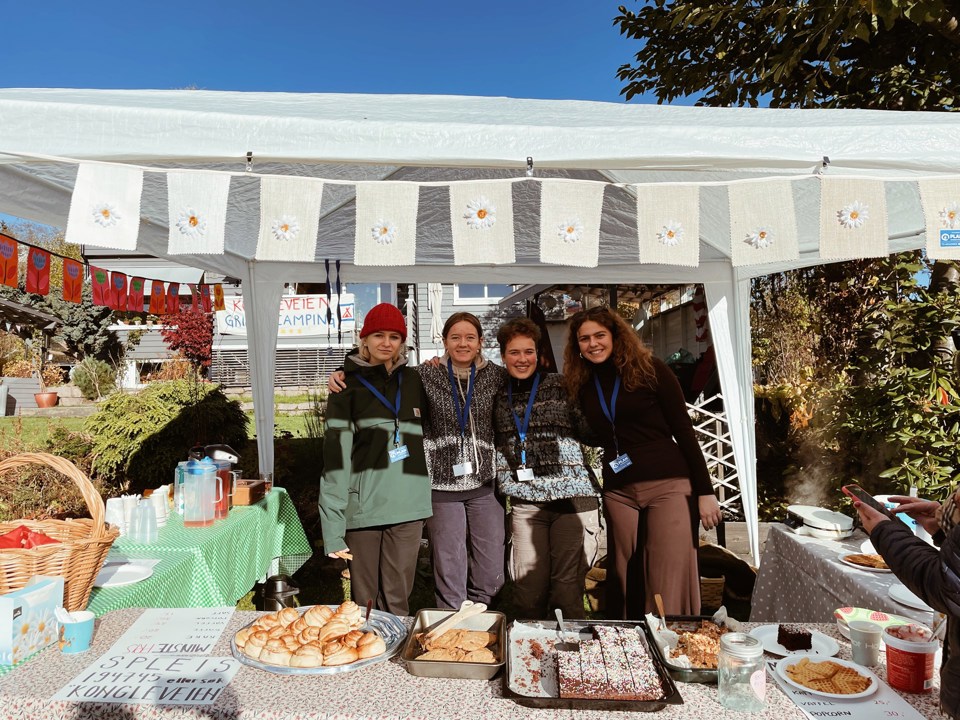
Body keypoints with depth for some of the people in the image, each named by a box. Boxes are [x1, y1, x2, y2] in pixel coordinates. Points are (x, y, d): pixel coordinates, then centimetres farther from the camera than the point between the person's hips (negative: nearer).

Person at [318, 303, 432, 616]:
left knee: (397, 600, 5)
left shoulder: (413, 381, 10)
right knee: (365, 601, 8)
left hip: (408, 506, 2)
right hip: (363, 508, -2)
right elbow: (335, 455, -5)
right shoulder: (348, 386, 0)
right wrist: (333, 528, -9)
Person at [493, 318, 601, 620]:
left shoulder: (561, 386, 3)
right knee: (528, 585, 2)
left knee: (567, 585, 1)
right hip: (525, 501, 2)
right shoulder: (499, 396, 11)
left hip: (572, 496, -2)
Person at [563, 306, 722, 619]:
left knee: (670, 586, -6)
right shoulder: (583, 386, 10)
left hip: (669, 486, -4)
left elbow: (683, 429, -3)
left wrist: (705, 490, -6)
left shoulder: (649, 369, -2)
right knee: (625, 582, 8)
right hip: (618, 494, 4)